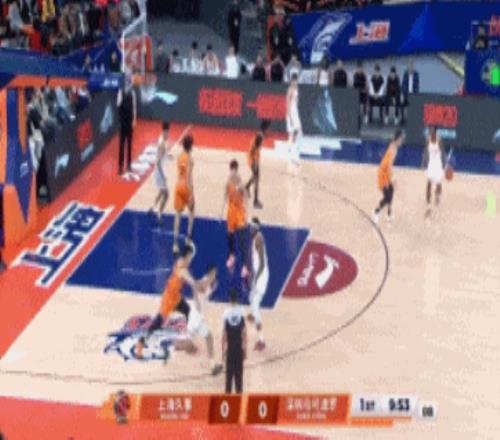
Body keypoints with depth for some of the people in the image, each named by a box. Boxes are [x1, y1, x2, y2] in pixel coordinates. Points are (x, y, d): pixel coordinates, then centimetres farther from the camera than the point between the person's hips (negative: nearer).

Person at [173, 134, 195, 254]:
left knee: (178, 215, 4)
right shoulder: (189, 159, -15)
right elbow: (189, 177, -19)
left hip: (178, 186, 5)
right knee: (191, 212, 19)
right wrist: (191, 193, -18)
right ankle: (188, 238, 20)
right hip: (186, 187, -5)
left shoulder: (179, 157, 4)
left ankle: (175, 243, -2)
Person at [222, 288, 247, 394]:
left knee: (229, 370, 4)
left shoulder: (226, 313, -7)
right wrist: (245, 349, 4)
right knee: (239, 370, 6)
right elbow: (244, 333, -4)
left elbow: (224, 333, -5)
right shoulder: (241, 312, -5)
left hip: (229, 346, 0)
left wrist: (223, 350, 2)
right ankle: (239, 391, 6)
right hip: (239, 346, 0)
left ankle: (228, 391, 3)